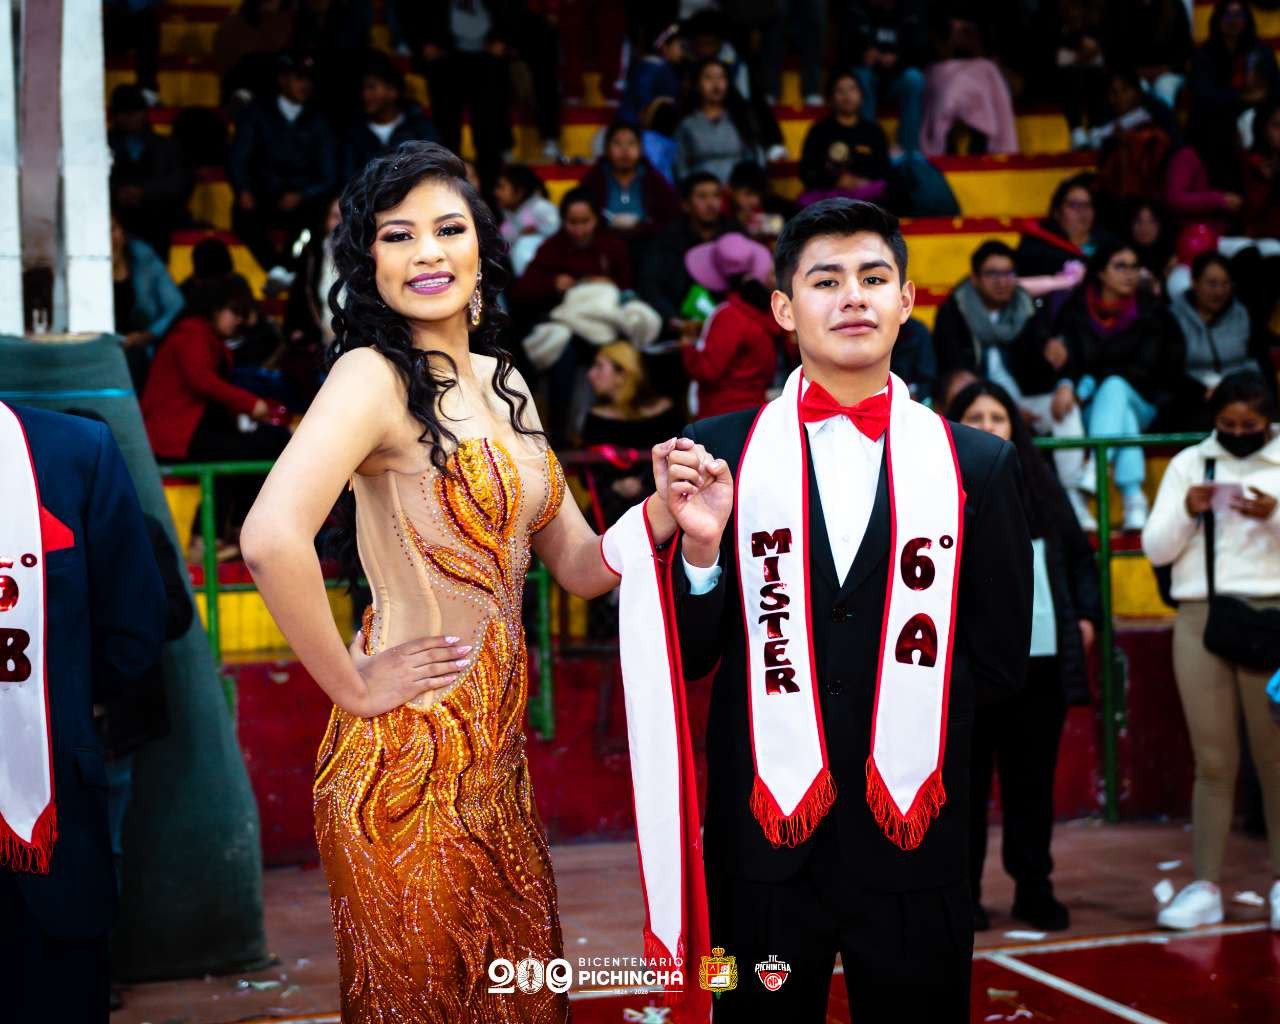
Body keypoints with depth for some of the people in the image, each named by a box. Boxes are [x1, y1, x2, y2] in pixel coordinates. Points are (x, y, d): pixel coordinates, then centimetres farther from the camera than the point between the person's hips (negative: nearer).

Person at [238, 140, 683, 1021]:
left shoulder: (501, 383, 10)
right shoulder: (373, 375, -15)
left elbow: (578, 565, 11)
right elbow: (272, 539, -32)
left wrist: (664, 510, -8)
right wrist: (354, 685, -19)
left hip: (498, 752, 7)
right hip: (410, 758, -7)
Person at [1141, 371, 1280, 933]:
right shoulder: (1188, 463, 9)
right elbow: (1155, 548, 6)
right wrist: (1187, 512, -10)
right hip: (1200, 619, 1)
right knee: (1213, 759, 2)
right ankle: (1205, 886, 4)